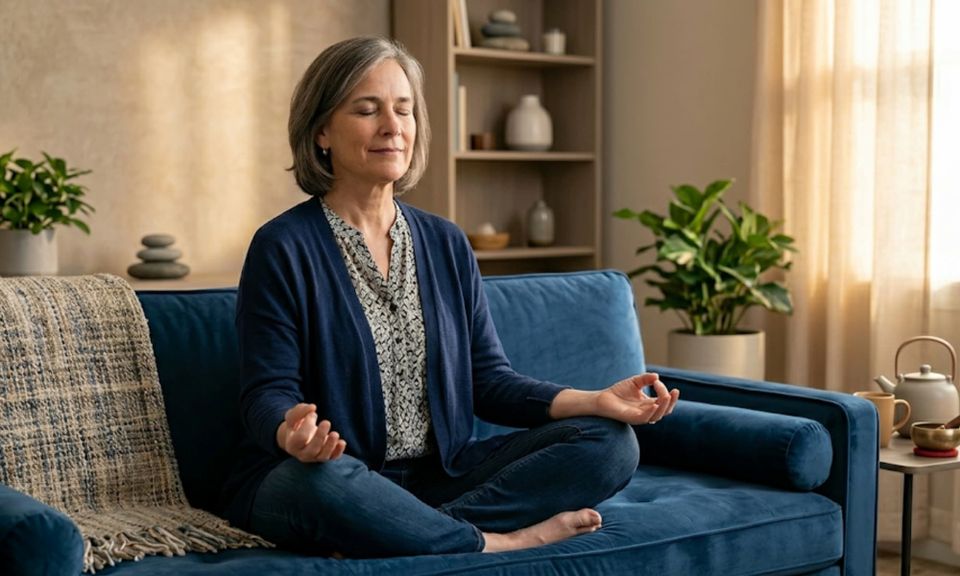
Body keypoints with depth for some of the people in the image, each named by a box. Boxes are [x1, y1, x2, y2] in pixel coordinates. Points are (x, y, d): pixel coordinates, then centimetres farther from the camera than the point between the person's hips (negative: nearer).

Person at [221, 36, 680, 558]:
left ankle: (427, 526, -24)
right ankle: (499, 543, -19)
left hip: (437, 476, 6)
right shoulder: (282, 247, -7)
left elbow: (488, 380, 7)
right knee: (322, 478, -41)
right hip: (310, 480, -5)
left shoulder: (446, 244, 9)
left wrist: (596, 400, -9)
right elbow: (268, 394, -11)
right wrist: (291, 431, -36)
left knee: (610, 442, -10)